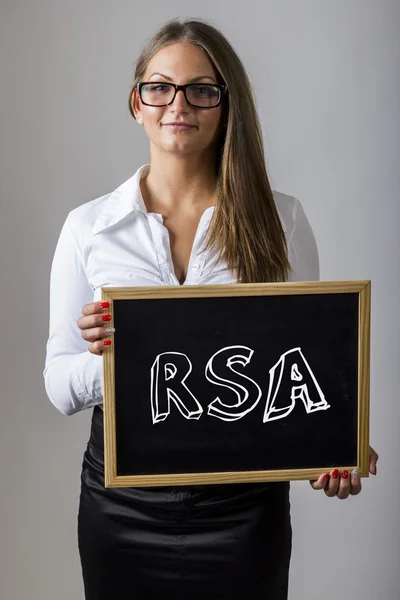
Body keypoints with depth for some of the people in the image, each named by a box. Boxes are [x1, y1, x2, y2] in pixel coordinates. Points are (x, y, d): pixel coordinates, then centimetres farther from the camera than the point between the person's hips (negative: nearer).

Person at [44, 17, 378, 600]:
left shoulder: (280, 219, -1)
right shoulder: (88, 226, -1)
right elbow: (59, 385, 0)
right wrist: (105, 355, -22)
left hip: (244, 502, 0)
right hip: (123, 502, 1)